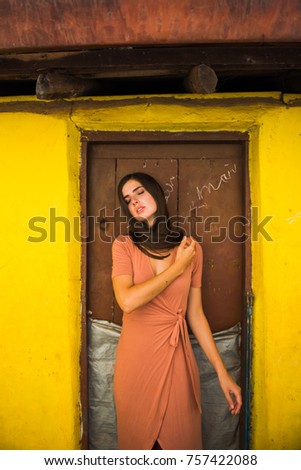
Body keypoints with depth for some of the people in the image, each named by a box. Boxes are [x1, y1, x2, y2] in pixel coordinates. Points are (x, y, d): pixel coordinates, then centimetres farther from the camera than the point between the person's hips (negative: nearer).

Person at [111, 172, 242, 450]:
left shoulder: (192, 249, 1)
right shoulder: (124, 245, -3)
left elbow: (195, 313, 4)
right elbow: (128, 301, -20)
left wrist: (222, 372, 3)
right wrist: (178, 267, -13)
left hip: (177, 358, 1)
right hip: (136, 357, -1)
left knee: (182, 440, 13)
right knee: (138, 440, 16)